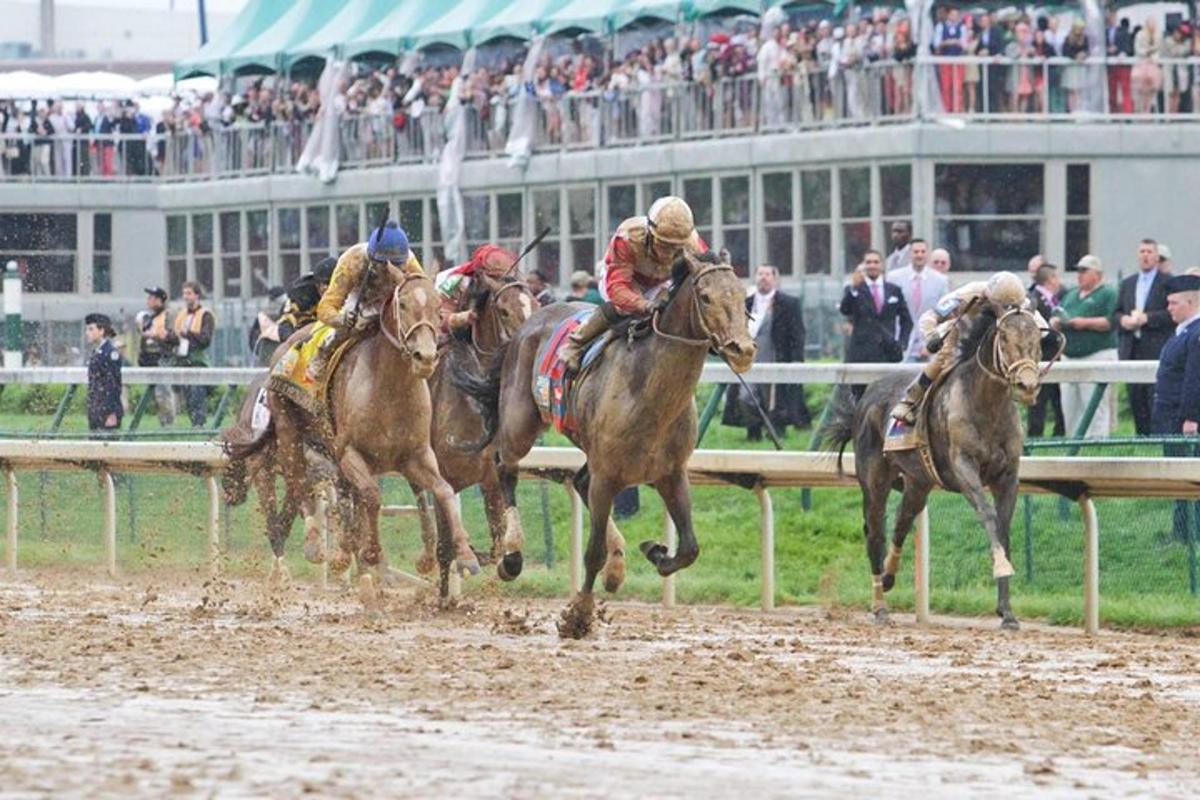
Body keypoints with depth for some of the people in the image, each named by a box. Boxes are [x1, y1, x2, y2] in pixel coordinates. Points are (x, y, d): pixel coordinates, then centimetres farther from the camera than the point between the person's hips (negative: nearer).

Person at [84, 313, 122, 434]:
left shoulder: (110, 352, -12)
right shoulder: (95, 353, 14)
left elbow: (114, 384, -16)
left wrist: (112, 414, -19)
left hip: (107, 414, -9)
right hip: (95, 414, 9)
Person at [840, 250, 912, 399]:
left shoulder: (894, 290, 14)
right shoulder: (853, 291, 6)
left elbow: (906, 320, 18)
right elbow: (845, 310, -13)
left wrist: (902, 345, 4)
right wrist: (854, 288, -27)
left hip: (888, 353, 2)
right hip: (861, 353, -2)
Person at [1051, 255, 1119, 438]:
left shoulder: (1108, 294, -1)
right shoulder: (1071, 295, 22)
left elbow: (1111, 322, -13)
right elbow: (1055, 319, 23)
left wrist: (1085, 322, -17)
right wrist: (1056, 322, -1)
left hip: (1097, 354, -8)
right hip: (1070, 356, 8)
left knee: (1095, 408, -10)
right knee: (1069, 408, 7)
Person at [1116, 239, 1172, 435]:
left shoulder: (1168, 283, 0)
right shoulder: (1127, 284, 18)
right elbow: (1116, 313, 17)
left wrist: (1146, 318, -17)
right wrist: (1123, 320, -5)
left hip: (1157, 351, -6)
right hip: (1132, 351, 6)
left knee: (1157, 402, -11)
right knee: (1136, 398, 6)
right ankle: (1141, 437, 11)